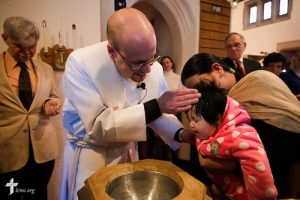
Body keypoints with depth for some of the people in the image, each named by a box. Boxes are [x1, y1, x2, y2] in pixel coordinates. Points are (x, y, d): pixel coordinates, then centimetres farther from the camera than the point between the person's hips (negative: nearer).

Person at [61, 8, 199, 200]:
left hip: (128, 150, 4)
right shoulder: (80, 63, -25)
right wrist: (156, 106, -36)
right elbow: (97, 125, -30)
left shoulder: (155, 68, -14)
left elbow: (158, 114, -2)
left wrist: (181, 133, -21)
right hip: (89, 153, -3)